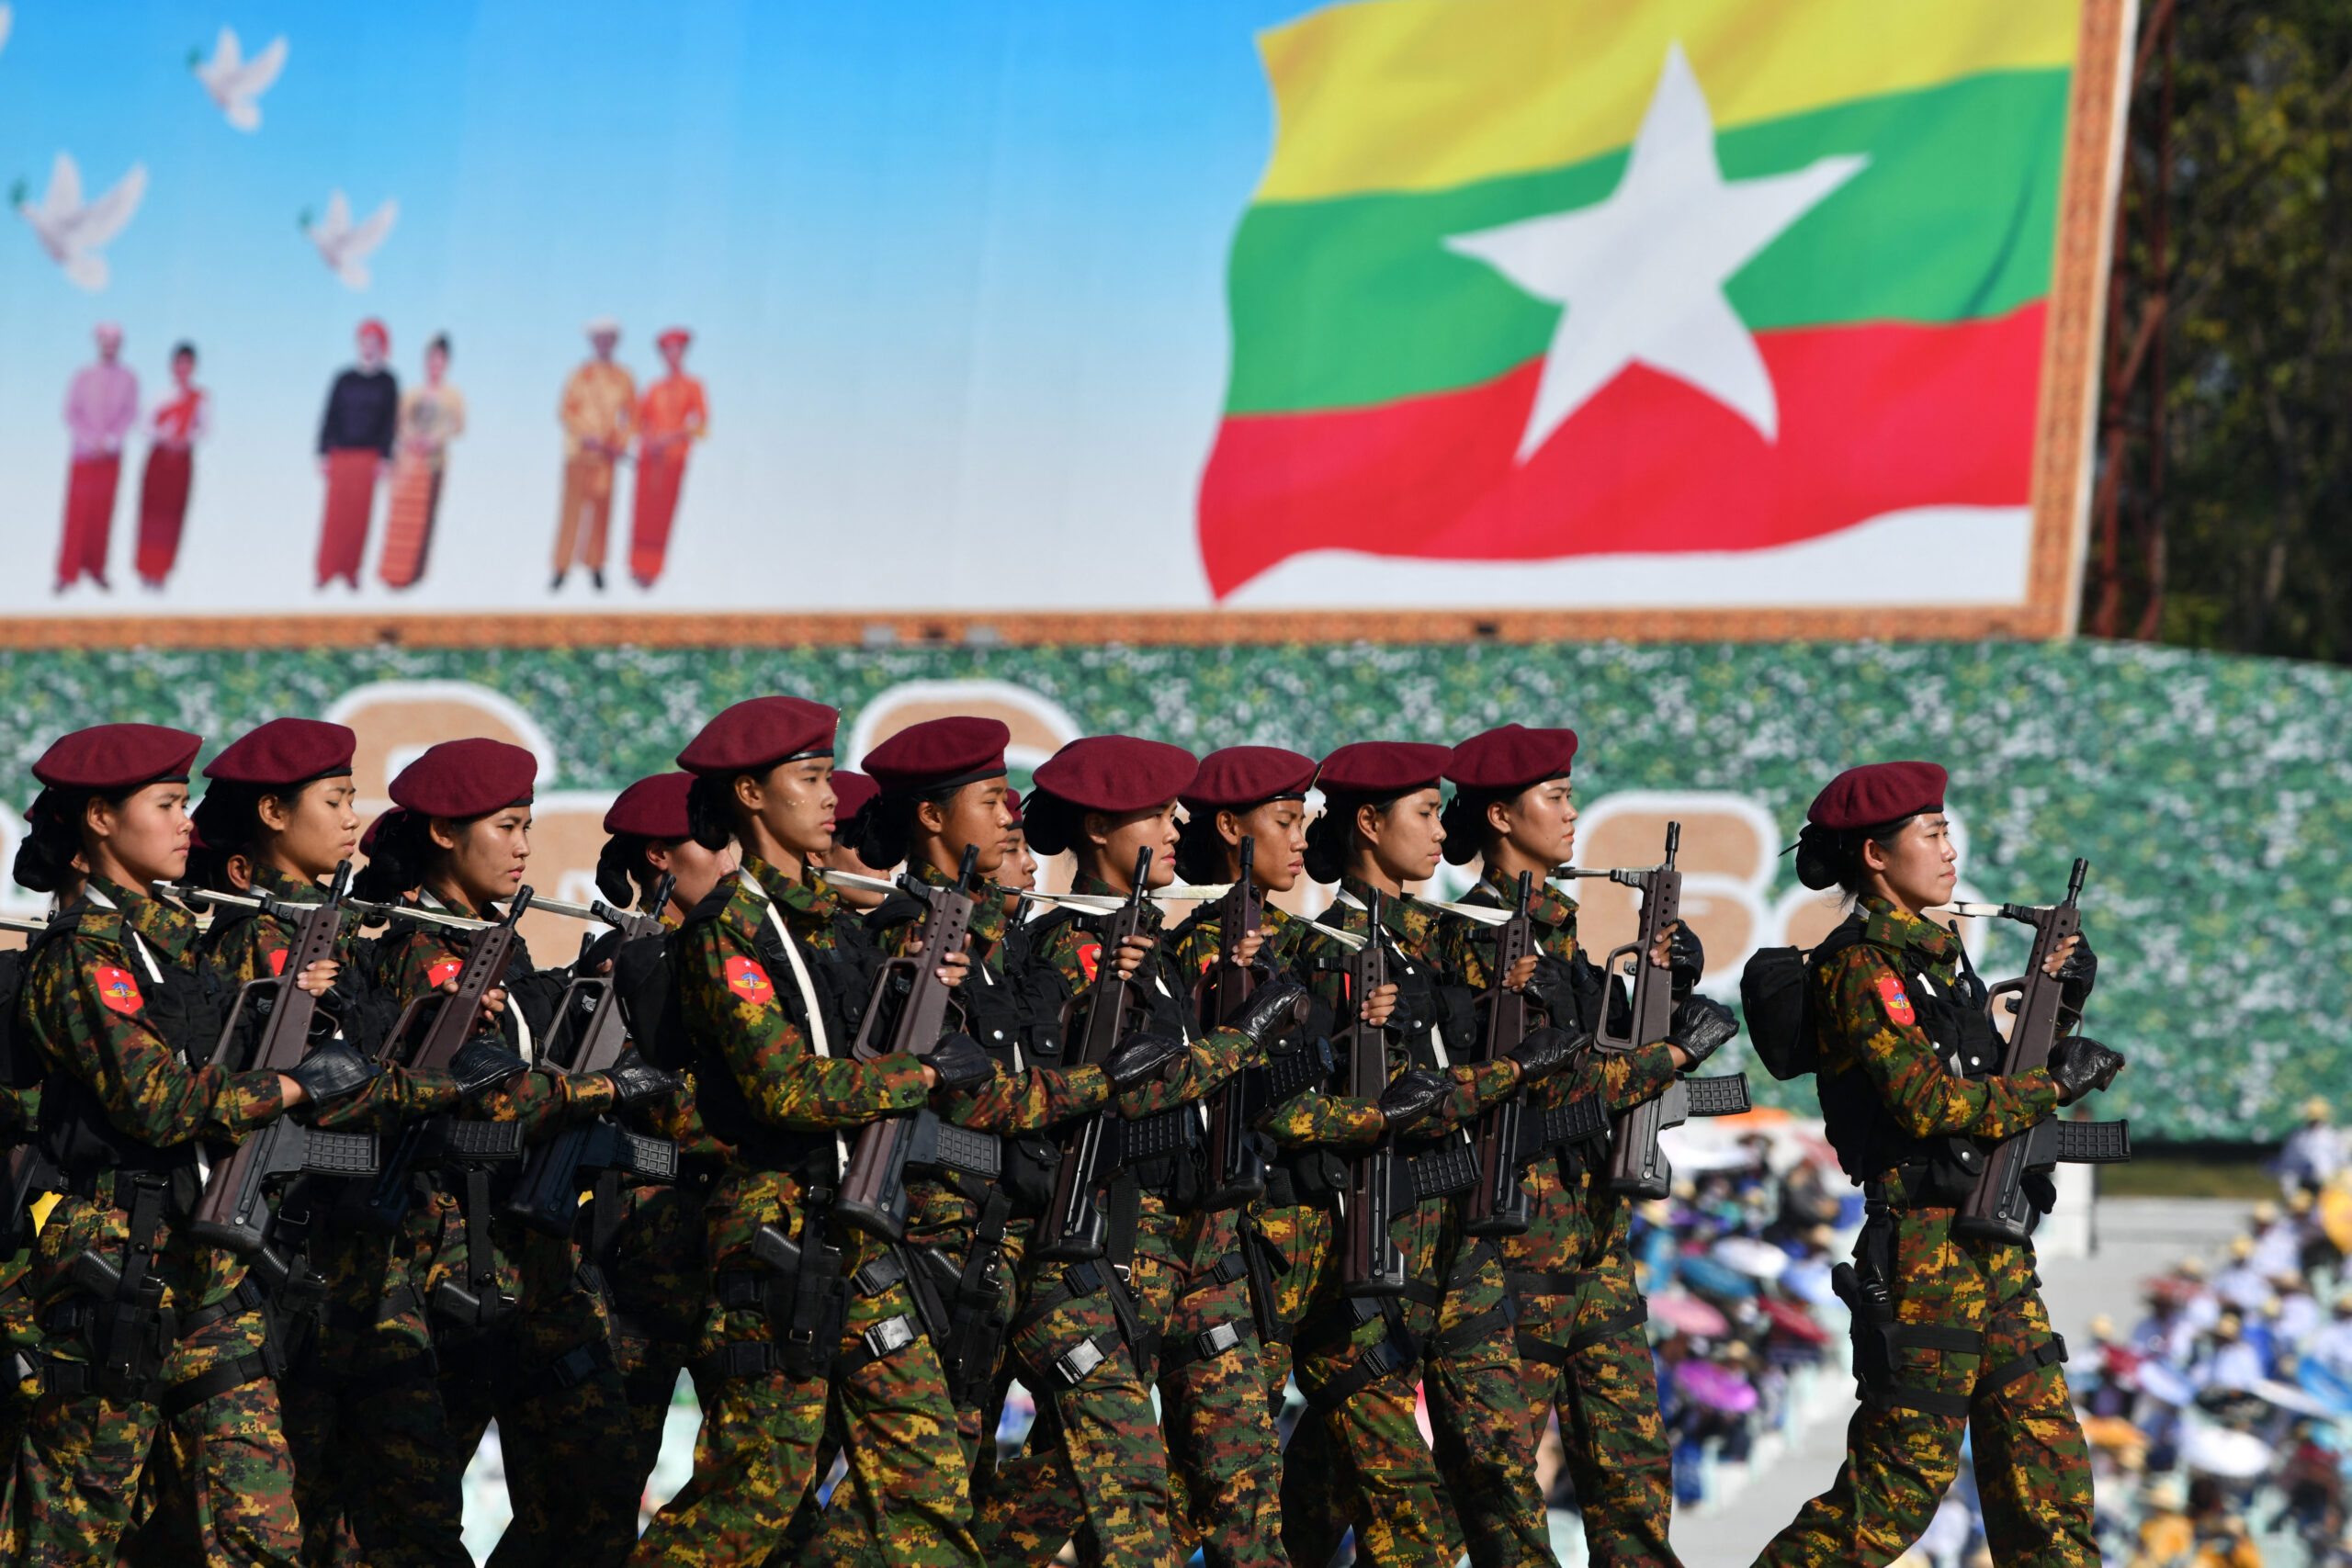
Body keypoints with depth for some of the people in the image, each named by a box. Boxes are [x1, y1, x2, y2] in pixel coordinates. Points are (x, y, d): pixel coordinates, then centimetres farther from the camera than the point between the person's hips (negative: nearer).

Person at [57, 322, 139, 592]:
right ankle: (67, 573, -1)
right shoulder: (82, 377, 0)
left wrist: (109, 442, -12)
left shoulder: (127, 379, 1)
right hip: (84, 455, -1)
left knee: (103, 512, 3)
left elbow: (129, 415, -1)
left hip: (111, 455, 1)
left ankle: (96, 568, 11)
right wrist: (91, 442, -10)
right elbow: (71, 414, 0)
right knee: (77, 511, -4)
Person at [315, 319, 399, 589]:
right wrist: (323, 454, 1)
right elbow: (329, 417, 6)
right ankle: (327, 570, 2)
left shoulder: (387, 382, 4)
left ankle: (351, 570, 7)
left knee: (360, 514, -1)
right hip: (340, 455, 1)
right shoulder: (344, 380, 6)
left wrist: (384, 458, -4)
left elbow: (390, 422, 2)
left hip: (368, 457, -1)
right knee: (335, 512, -3)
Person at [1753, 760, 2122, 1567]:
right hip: (1927, 1250, -9)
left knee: (2046, 1467, 7)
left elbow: (1992, 1085, 20)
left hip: (1994, 1250, 9)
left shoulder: (1932, 950, 17)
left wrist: (2054, 1010, 7)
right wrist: (2055, 1082, -13)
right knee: (1902, 1479, -5)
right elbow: (1928, 1100, -20)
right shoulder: (1860, 965, -11)